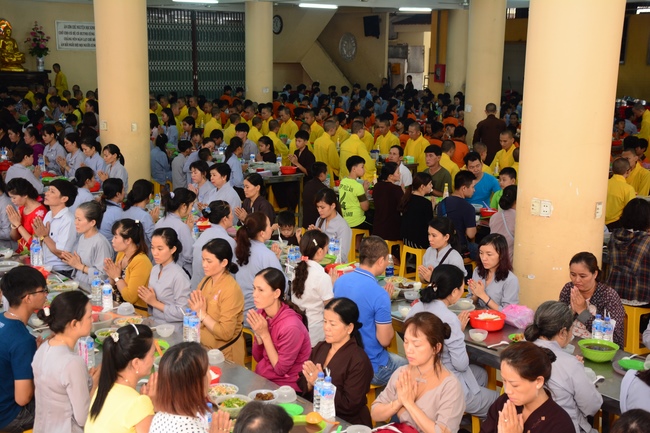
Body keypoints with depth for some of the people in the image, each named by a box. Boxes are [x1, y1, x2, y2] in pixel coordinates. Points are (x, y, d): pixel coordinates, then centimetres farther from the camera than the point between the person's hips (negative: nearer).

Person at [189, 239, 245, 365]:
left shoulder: (231, 290, -20)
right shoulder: (206, 280, 2)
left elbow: (225, 333, -22)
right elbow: (198, 318, 12)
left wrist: (202, 314, -19)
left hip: (224, 354, -6)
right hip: (204, 348, 7)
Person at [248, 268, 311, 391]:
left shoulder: (290, 326, -24)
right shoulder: (260, 314, -4)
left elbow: (280, 369, -15)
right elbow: (258, 358, 6)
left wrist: (264, 334, -20)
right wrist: (258, 334, -13)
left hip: (286, 387, -6)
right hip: (262, 379, 6)